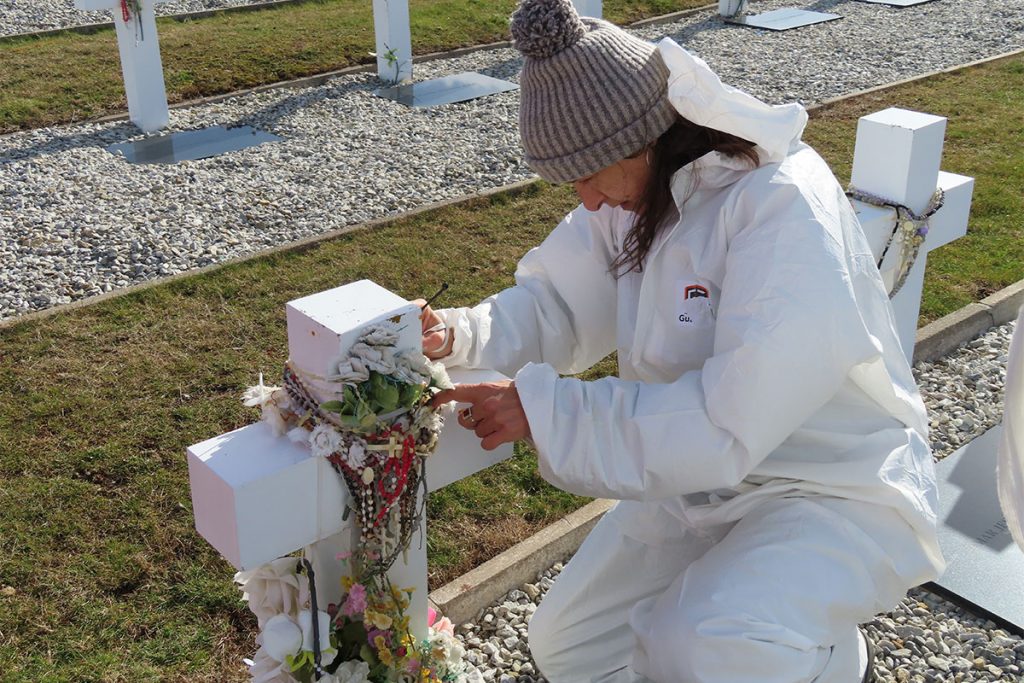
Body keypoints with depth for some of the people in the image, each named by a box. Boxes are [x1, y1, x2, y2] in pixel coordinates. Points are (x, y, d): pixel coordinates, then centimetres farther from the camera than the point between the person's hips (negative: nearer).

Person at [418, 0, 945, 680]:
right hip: (702, 477, 8)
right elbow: (554, 303, 0)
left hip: (836, 492, -7)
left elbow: (725, 427, -33)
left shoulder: (786, 209, -30)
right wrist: (454, 335, -20)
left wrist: (540, 407, -30)